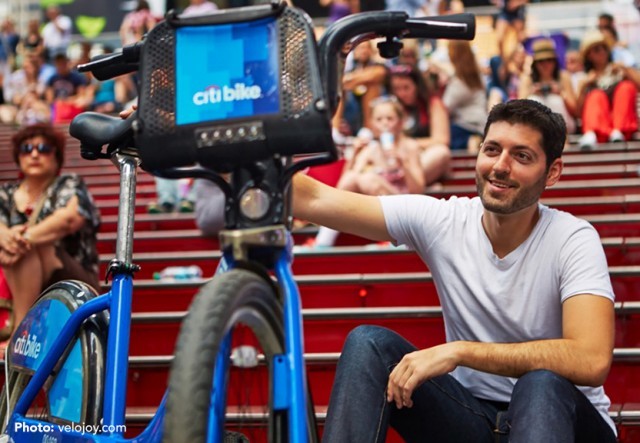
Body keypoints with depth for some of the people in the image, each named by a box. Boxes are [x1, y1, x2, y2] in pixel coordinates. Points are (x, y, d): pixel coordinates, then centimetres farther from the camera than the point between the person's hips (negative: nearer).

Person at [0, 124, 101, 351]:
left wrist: (26, 237, -33)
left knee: (28, 247, -28)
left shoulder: (70, 185, 3)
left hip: (76, 286, -4)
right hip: (19, 287, 4)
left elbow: (71, 217, -20)